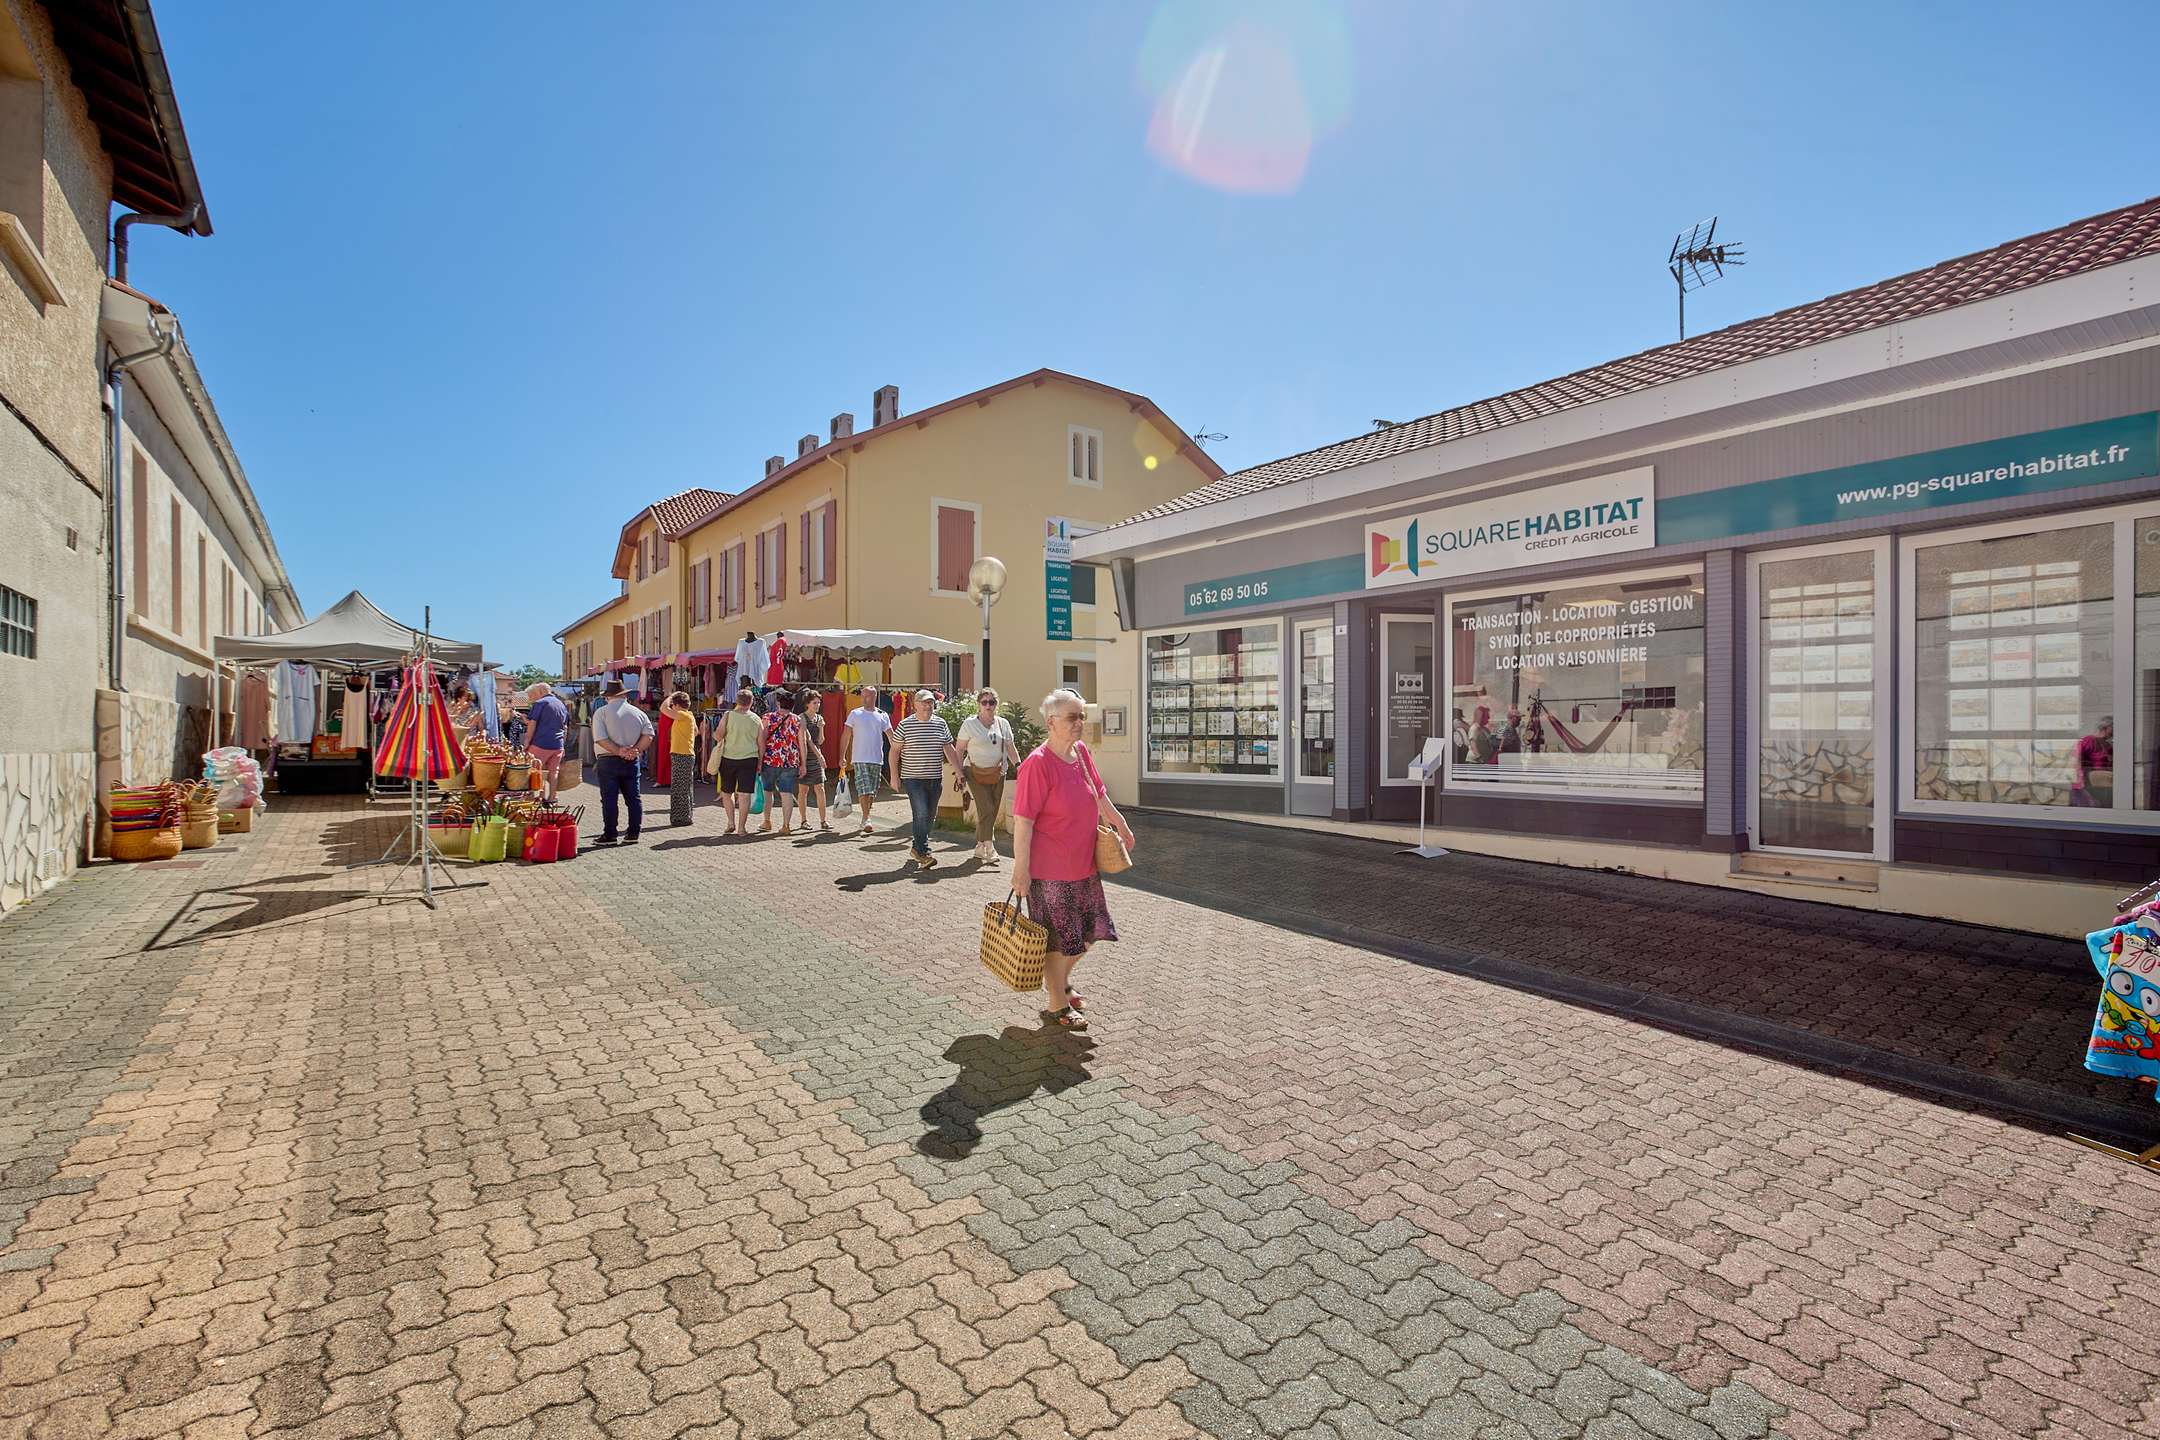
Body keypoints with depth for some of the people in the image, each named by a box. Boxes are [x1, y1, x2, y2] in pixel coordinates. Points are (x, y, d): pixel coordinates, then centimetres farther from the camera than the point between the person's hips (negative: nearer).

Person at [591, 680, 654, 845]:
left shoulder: (601, 712, -3)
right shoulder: (638, 712, 6)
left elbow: (600, 739, -15)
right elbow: (648, 735, -4)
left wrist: (619, 751, -14)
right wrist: (635, 750, -8)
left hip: (608, 761, -3)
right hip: (632, 762, 3)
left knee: (609, 799, 2)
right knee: (634, 798, 9)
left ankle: (610, 835, 4)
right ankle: (633, 833, 10)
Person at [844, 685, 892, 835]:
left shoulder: (882, 716, 7)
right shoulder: (855, 714, 3)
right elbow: (847, 736, 5)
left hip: (877, 759, 3)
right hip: (860, 759, -2)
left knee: (872, 793, 8)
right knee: (864, 790, -14)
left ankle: (864, 821, 21)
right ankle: (866, 820, -17)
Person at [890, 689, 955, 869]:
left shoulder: (941, 724, 7)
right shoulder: (905, 725, -3)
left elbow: (949, 749, 13)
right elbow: (895, 751, 1)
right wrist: (894, 775, -4)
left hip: (935, 779, 5)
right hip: (913, 778, -4)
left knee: (930, 816, 10)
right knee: (921, 814, -13)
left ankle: (916, 847, 28)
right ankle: (923, 853, -8)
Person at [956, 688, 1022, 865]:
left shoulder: (1003, 723, 10)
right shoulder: (969, 724, -2)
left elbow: (1010, 748, 14)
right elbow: (959, 750, 1)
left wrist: (1018, 764, -1)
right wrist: (960, 773, -6)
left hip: (997, 774, 4)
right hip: (976, 773, -4)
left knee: (992, 812, 6)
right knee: (986, 811, -14)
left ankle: (979, 848, 19)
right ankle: (989, 850, -13)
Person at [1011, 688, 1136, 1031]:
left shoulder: (1081, 752, 4)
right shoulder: (1037, 764, -20)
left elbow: (1099, 794, 20)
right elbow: (1023, 820, -21)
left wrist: (1120, 824, 28)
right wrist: (1021, 869, -21)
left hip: (1084, 864, 8)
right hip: (1050, 870, -8)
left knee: (1091, 931, 18)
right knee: (1059, 939, 6)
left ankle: (1061, 980, 43)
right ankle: (1057, 1005, 25)